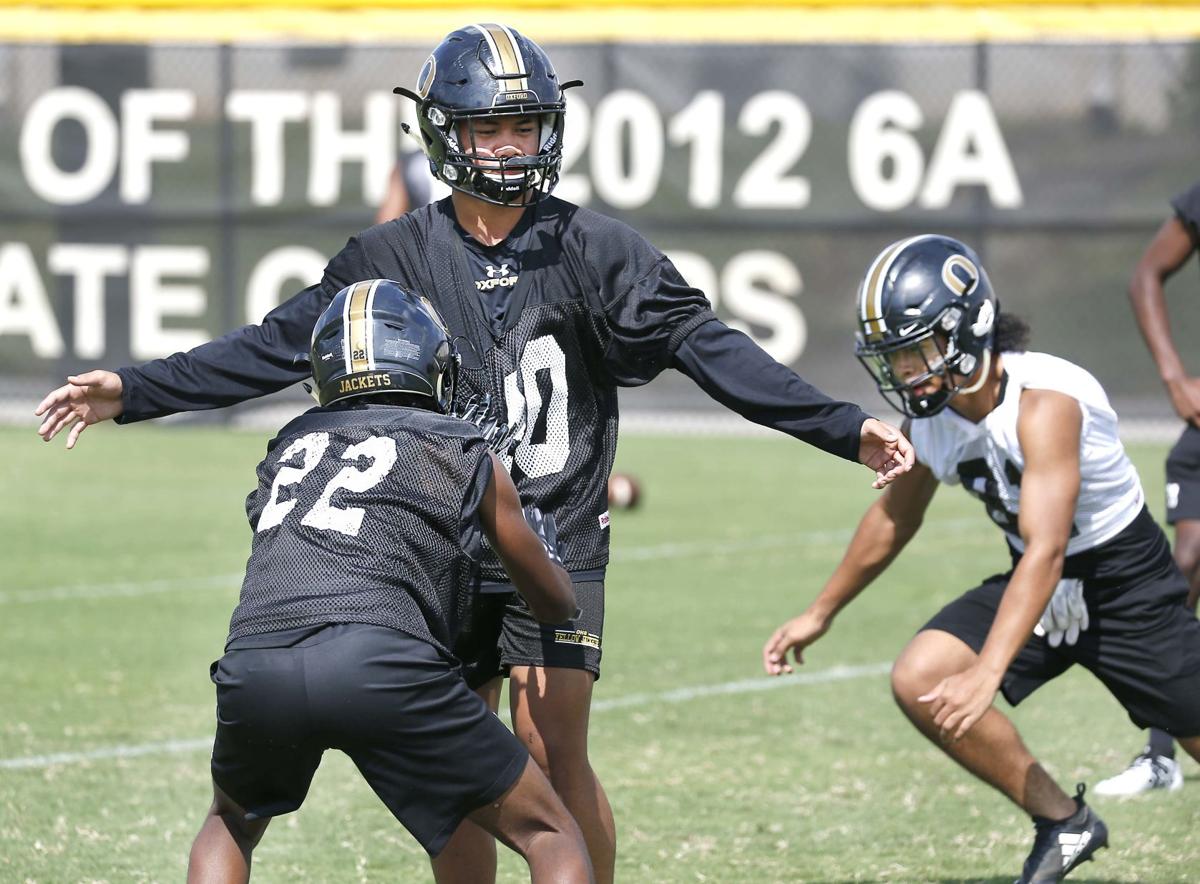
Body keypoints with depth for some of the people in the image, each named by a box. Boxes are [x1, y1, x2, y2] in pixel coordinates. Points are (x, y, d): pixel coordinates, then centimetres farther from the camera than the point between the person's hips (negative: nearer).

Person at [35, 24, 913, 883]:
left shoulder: (593, 250, -3)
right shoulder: (395, 257, 3)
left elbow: (708, 347, -5)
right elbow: (279, 346, 5)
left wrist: (844, 427, -12)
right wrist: (134, 392, 0)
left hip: (558, 541, -2)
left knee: (552, 753, -12)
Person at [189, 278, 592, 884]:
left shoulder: (291, 445, 30)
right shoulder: (466, 456, 21)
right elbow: (555, 605, 34)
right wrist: (545, 542, 56)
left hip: (253, 665, 3)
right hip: (380, 663, -3)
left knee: (232, 823, 35)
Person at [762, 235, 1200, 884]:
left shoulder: (1044, 401, -31)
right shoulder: (927, 418, -9)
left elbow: (1046, 550, -39)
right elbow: (894, 519, 12)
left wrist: (987, 672, -48)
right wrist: (819, 614, 19)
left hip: (1125, 581, -6)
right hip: (1037, 585, 6)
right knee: (919, 682, -13)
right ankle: (1062, 822, 1)